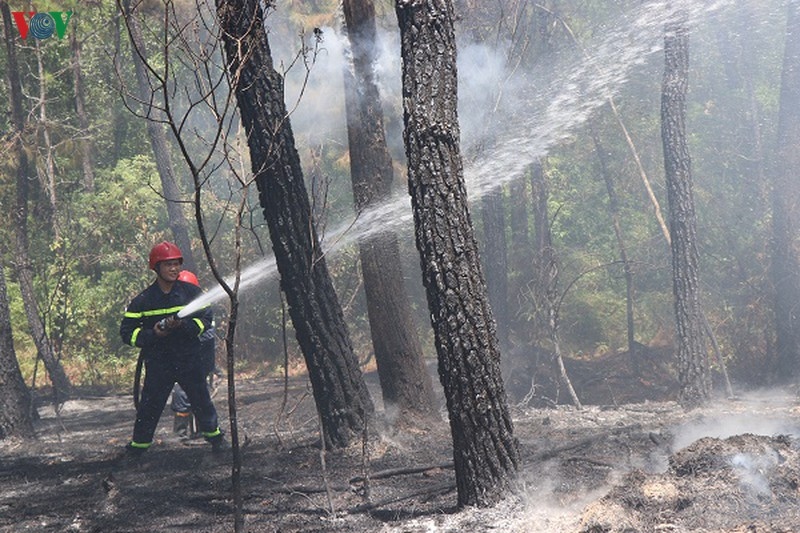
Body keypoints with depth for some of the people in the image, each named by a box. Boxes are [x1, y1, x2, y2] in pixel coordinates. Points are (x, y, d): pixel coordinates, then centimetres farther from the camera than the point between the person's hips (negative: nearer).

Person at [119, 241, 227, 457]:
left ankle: (215, 436, 28)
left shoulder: (191, 292, 0)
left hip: (189, 360, 1)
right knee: (149, 405, 1)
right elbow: (127, 331, 0)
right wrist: (152, 334, -16)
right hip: (157, 364, -1)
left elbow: (206, 318, 0)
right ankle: (138, 445, 17)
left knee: (201, 400, 8)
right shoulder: (143, 300, -2)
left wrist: (182, 325, -17)